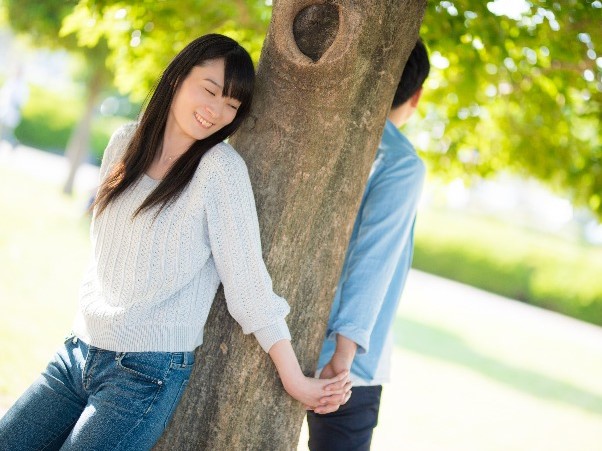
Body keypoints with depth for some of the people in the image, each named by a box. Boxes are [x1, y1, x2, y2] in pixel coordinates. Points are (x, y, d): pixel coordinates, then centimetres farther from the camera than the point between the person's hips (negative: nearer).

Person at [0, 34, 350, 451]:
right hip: (77, 353, 6)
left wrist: (295, 381, -13)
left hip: (147, 373, -6)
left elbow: (246, 279, -13)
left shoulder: (221, 167, -13)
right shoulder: (126, 143, 4)